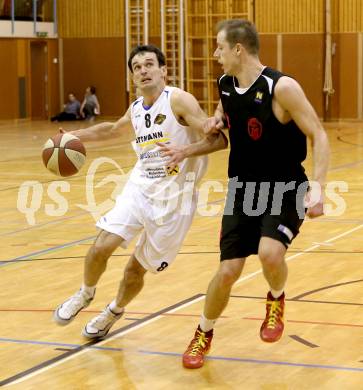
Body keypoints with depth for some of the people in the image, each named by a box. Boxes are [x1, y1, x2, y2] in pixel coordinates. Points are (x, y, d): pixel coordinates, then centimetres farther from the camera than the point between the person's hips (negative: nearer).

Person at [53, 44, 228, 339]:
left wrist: (184, 151, -36)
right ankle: (85, 294, 17)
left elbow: (219, 139, -21)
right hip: (139, 188, 5)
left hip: (173, 199, -4)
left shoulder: (179, 100, -14)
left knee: (136, 268, 7)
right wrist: (74, 136, 22)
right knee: (102, 246, -13)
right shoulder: (136, 109, 7)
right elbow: (112, 129, 31)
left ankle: (115, 311, 37)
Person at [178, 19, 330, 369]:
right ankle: (203, 334, 25)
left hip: (285, 188, -5)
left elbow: (318, 136, -18)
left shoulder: (281, 88, -21)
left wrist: (318, 188, -28)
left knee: (269, 253, -29)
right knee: (228, 271, 0)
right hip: (243, 188, 5)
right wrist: (217, 120, 0)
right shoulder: (225, 84, -1)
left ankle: (276, 299, 6)